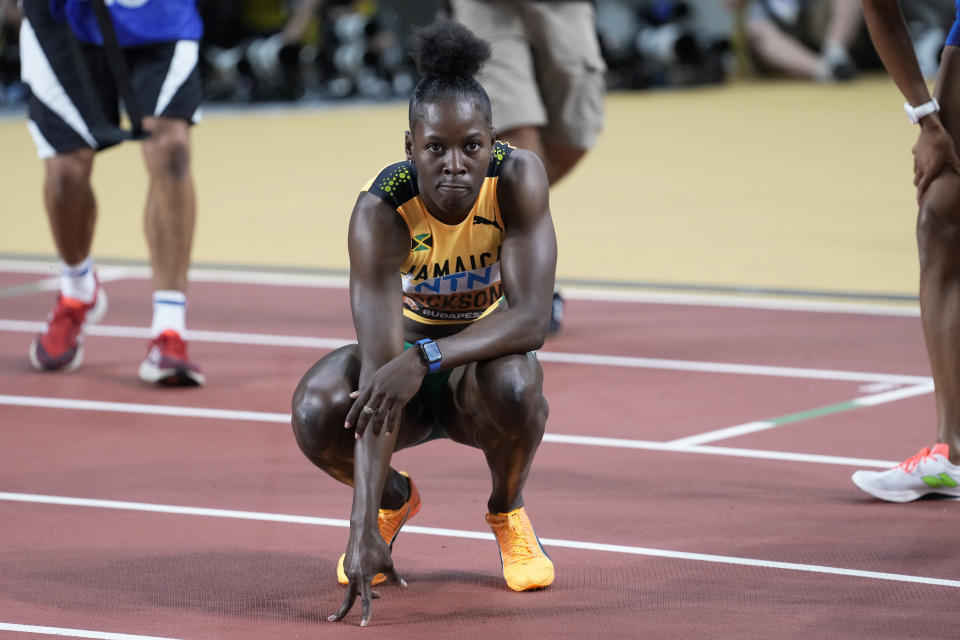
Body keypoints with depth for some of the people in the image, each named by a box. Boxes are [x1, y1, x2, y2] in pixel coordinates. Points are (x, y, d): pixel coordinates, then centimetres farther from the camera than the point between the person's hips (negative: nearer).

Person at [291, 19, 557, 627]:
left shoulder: (519, 179, -24)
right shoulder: (380, 211, -28)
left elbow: (531, 317, -32)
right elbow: (377, 368, -37)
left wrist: (423, 360, -48)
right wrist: (363, 529, -44)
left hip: (485, 354, 0)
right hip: (408, 362, 0)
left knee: (512, 381, -36)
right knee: (317, 411, -32)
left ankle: (508, 508, -1)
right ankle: (393, 499, 6)